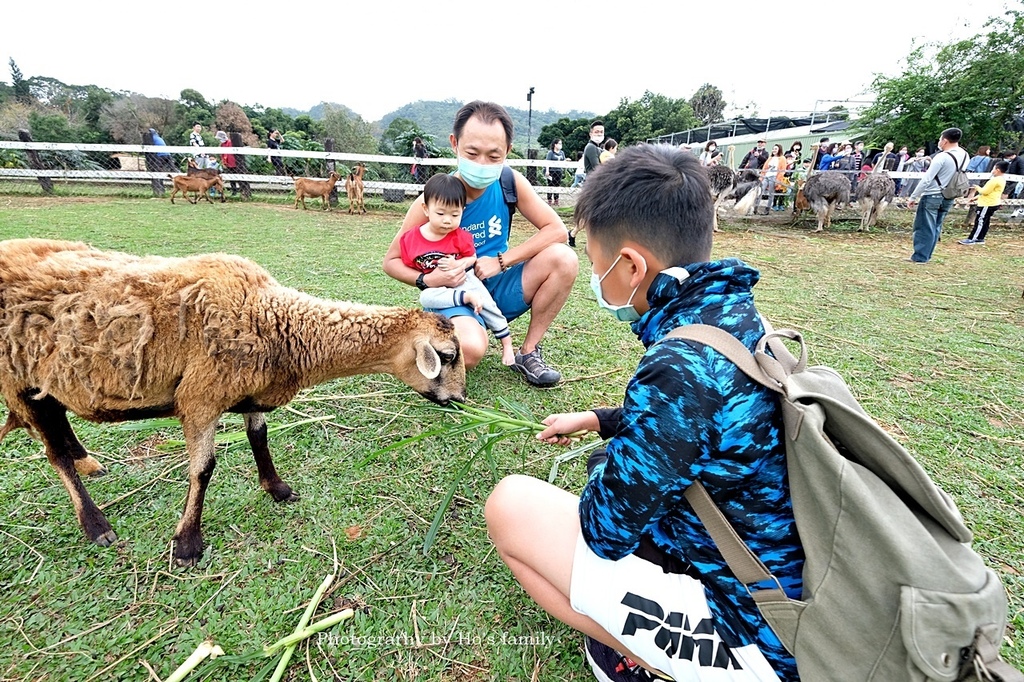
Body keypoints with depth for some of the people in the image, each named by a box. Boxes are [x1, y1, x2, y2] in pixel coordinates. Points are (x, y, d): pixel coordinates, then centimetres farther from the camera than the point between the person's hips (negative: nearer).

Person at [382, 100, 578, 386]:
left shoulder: (510, 182, -9)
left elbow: (557, 230, -11)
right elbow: (391, 261, -6)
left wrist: (501, 260, -20)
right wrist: (426, 280, -27)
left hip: (499, 286, 4)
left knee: (563, 259, -20)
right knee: (469, 351, -36)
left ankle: (528, 353, -5)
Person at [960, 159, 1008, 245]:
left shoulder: (995, 180, -19)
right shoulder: (1002, 180, 15)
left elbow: (985, 191, -19)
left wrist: (977, 187, -1)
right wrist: (976, 197, 20)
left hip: (987, 204, -10)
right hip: (992, 203, 10)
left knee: (979, 222, -9)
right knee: (984, 222, 13)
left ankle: (971, 239, -9)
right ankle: (980, 239, 18)